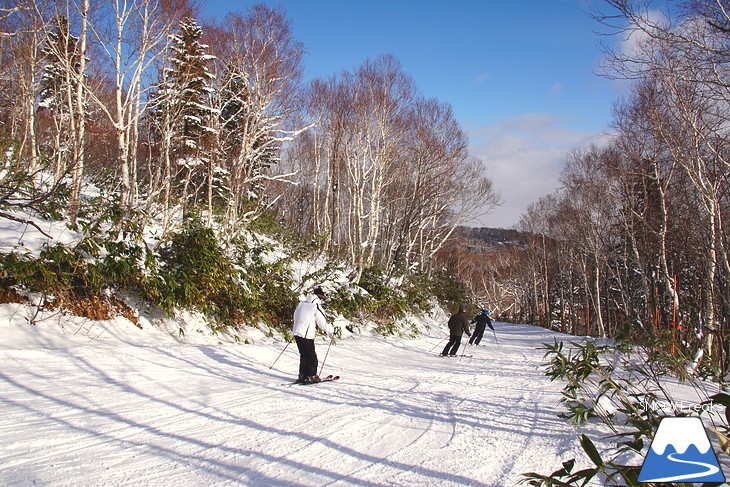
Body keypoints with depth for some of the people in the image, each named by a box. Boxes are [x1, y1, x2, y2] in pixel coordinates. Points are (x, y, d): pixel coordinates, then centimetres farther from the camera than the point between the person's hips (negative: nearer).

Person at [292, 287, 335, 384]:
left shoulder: (301, 304, 9)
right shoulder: (316, 308, -12)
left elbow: (296, 317, 20)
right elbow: (323, 324, -9)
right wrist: (332, 331, 6)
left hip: (297, 333, 7)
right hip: (307, 336, -7)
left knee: (303, 355, 18)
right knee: (312, 357, 6)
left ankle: (302, 376, 20)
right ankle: (310, 377, 7)